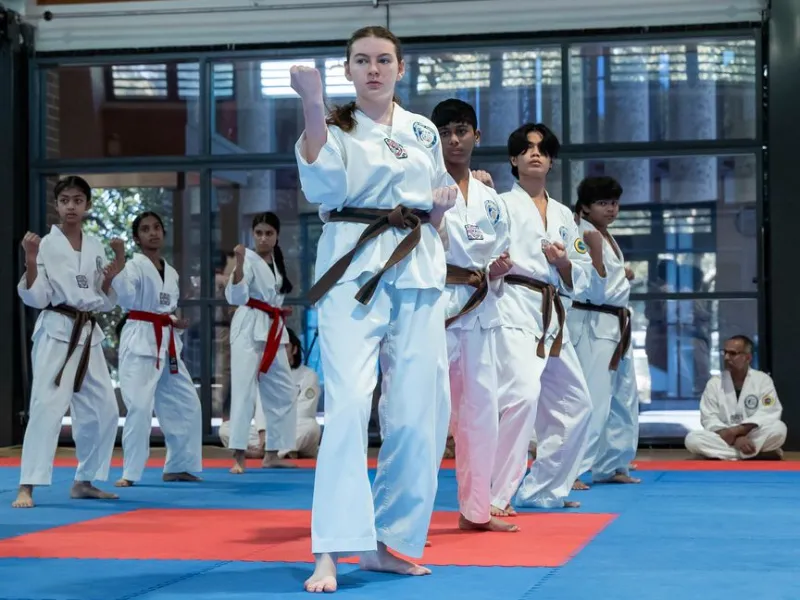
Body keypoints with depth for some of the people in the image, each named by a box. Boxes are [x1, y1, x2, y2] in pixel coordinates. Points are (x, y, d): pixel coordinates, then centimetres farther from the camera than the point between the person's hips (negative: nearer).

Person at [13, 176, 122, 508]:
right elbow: (35, 299, -10)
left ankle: (83, 481, 22)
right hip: (56, 333, -6)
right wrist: (30, 261, -22)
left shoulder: (95, 247, 10)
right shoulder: (46, 244, -5)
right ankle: (26, 487, -17)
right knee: (47, 406, -17)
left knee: (103, 409, 8)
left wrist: (109, 279, -5)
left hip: (88, 334, 6)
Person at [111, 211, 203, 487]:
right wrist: (119, 263, -32)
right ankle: (130, 473, -8)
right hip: (139, 341, -8)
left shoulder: (171, 273, 14)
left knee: (187, 405, 10)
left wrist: (176, 322, 3)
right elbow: (125, 298, -24)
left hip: (167, 343, 8)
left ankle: (177, 466, 23)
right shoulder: (134, 266, -7)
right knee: (140, 407, -16)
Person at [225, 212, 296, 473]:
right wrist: (239, 263, -37)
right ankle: (238, 456, -15)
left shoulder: (277, 263, 13)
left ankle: (271, 454, 20)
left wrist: (280, 310, 10)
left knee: (282, 392, 10)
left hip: (273, 331, 8)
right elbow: (235, 296, -25)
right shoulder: (250, 259, -10)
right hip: (249, 328, -8)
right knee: (244, 389, -13)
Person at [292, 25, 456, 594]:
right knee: (348, 403, -18)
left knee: (419, 413, 2)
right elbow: (324, 187, -17)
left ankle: (387, 541, 16)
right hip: (355, 268, -4)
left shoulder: (423, 131, 14)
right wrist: (313, 106, -25)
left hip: (417, 271, 5)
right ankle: (330, 553, -18)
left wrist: (442, 206, 0)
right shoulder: (336, 126, 3)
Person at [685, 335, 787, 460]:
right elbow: (709, 419, -5)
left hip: (757, 438, -2)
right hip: (725, 439, 2)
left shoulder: (763, 380, 0)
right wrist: (735, 438, -22)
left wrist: (735, 430, -23)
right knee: (692, 439, -28)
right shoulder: (714, 383, 4)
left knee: (779, 428, -31)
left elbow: (768, 415, -11)